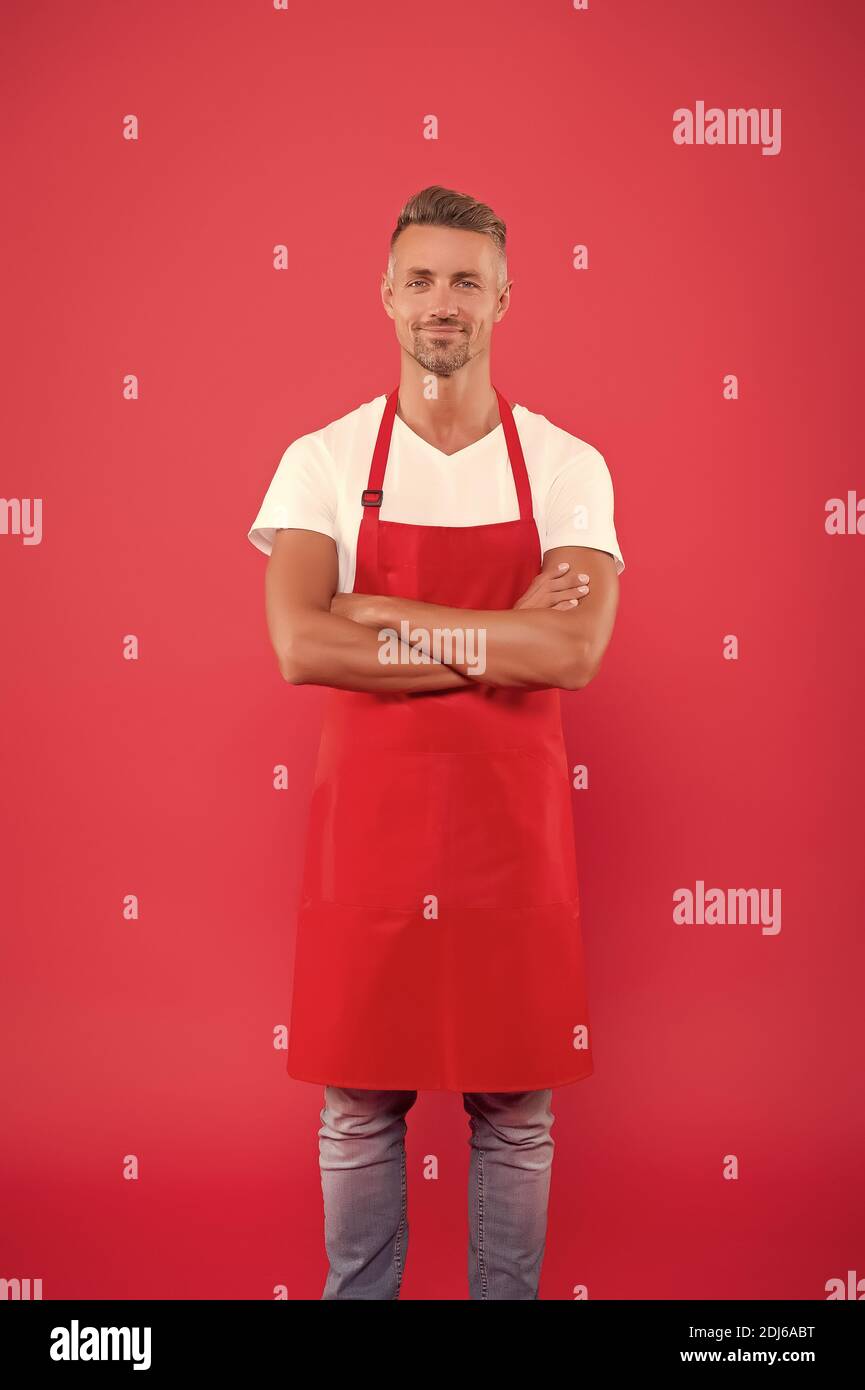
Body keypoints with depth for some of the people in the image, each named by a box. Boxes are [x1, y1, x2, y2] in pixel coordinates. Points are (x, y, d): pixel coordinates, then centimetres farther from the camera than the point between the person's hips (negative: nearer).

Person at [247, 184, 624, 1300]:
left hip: (513, 827, 1)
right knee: (359, 1107, 10)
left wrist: (385, 620, -16)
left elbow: (575, 652, -14)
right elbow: (297, 646, -14)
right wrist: (500, 638, -15)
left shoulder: (568, 469, 1)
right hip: (366, 824, 0)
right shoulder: (323, 461, 1)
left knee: (515, 1112, 11)